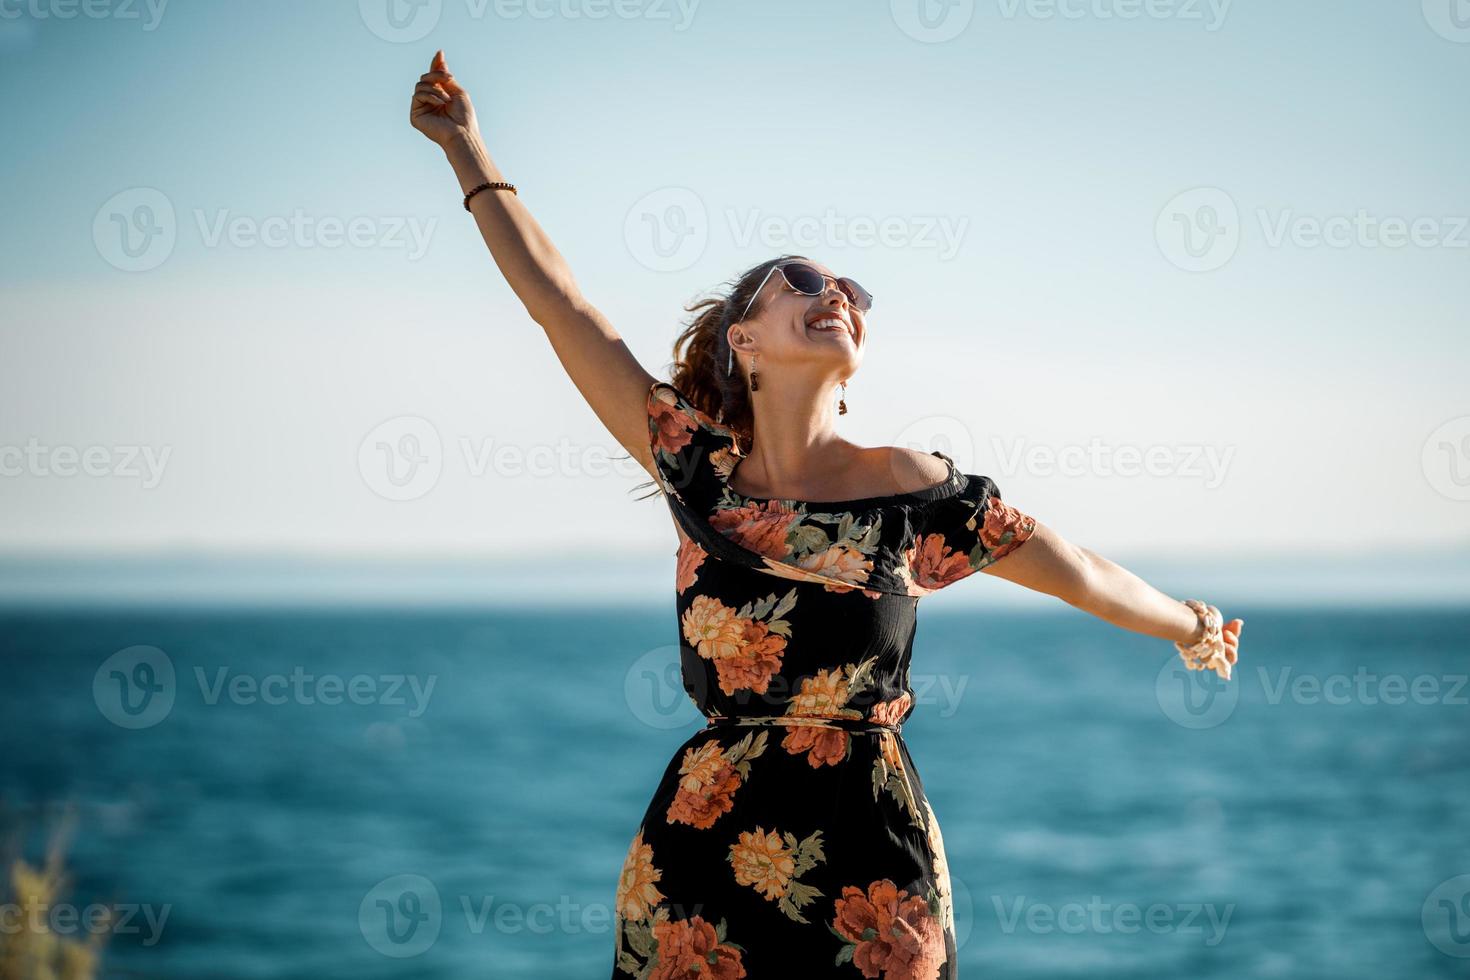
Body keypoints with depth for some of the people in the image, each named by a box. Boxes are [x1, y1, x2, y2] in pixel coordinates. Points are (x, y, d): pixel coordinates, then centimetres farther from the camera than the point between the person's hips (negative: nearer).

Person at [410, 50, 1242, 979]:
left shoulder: (911, 487, 1)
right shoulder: (701, 465, 3)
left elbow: (1083, 573, 14)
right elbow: (556, 298, 7)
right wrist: (466, 145, 10)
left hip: (869, 865, -1)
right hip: (702, 857, 1)